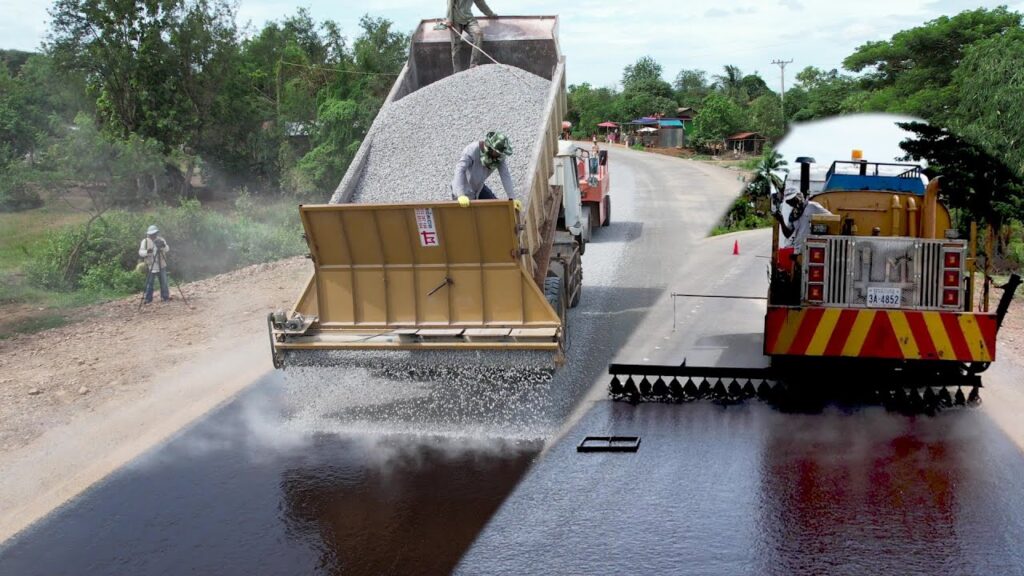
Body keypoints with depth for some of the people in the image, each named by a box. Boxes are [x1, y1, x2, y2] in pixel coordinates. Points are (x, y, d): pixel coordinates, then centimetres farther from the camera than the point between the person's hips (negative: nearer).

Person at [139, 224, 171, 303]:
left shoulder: (161, 240, 3)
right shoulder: (145, 241, -1)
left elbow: (167, 249, -9)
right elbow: (140, 252, -9)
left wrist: (163, 246, -32)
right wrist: (147, 252, -31)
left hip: (161, 265, 1)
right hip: (150, 266, -1)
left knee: (164, 282, 3)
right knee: (149, 283, 1)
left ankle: (165, 297, 14)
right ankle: (148, 299, 9)